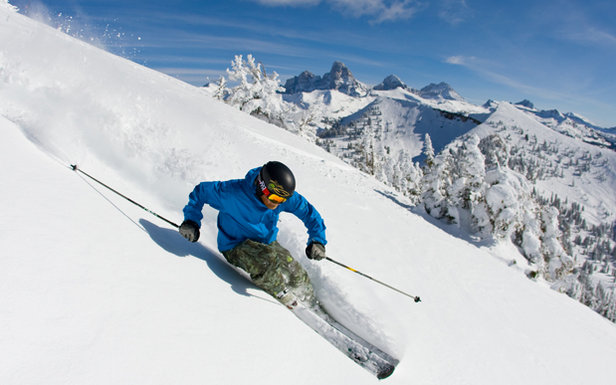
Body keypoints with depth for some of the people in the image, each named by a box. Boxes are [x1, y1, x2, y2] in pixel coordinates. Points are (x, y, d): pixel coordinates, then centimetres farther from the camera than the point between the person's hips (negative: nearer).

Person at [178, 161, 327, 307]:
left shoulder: (287, 197, -18)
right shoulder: (233, 194, -29)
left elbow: (309, 212, -4)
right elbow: (201, 191, -13)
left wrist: (317, 240, -15)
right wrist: (191, 220, -18)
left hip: (267, 242, 5)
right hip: (236, 246, -4)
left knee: (296, 273, -12)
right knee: (267, 261, -35)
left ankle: (311, 305, 20)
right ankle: (285, 298, -5)